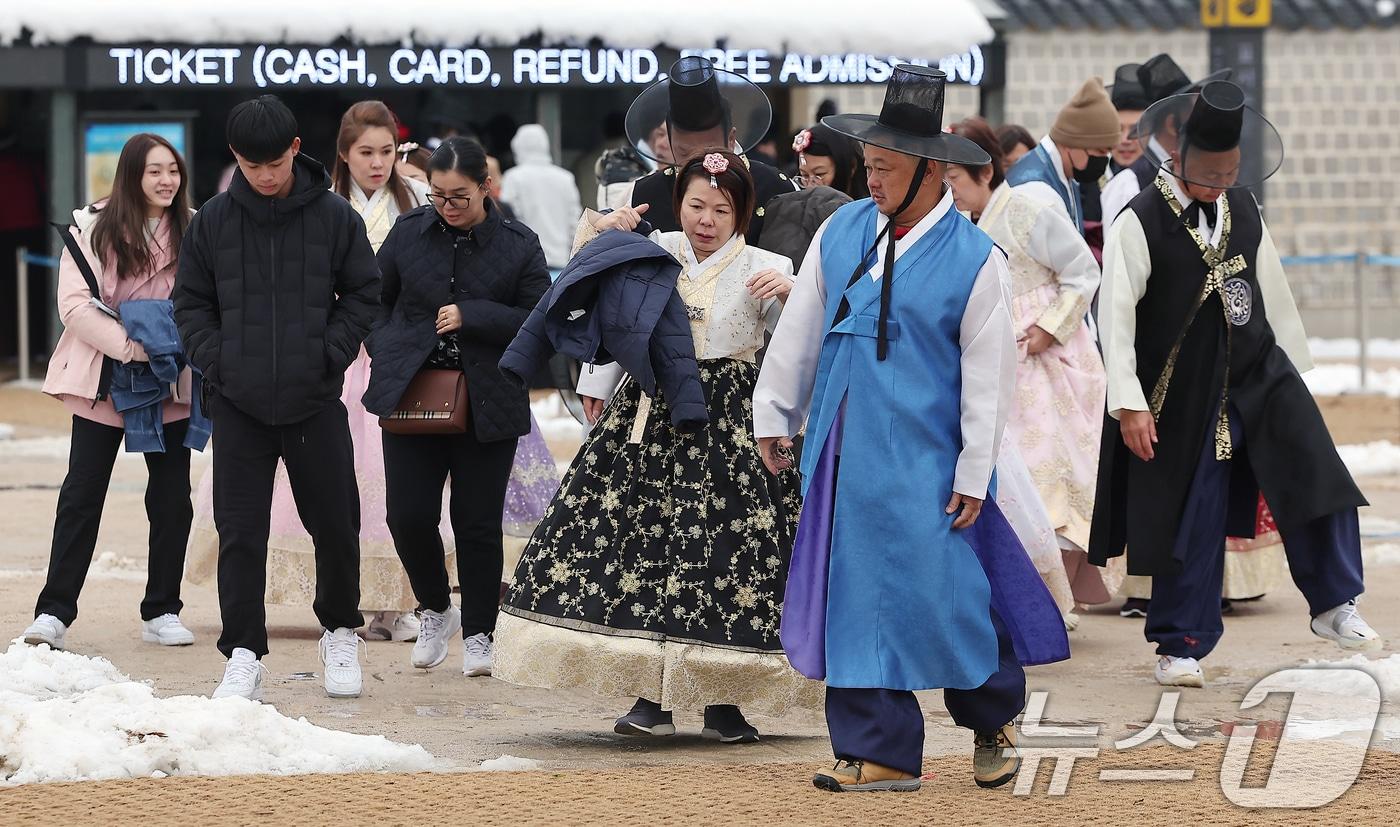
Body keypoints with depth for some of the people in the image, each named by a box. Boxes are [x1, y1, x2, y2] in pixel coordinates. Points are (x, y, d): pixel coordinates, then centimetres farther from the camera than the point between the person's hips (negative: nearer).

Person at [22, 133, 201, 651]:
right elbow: (75, 307, -10)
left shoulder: (192, 233, 0)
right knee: (81, 495, -1)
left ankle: (162, 612, 17)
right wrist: (130, 344, -21)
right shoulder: (93, 229, -5)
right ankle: (53, 612, 0)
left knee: (172, 499, 6)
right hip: (104, 381, -2)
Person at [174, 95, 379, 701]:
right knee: (240, 532, -2)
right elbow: (190, 302, 9)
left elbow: (363, 293, 6)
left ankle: (341, 634, 29)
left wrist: (331, 354, -7)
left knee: (335, 525, 7)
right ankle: (244, 656, 3)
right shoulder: (213, 220, 0)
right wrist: (216, 360, -5)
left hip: (315, 401, 0)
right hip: (239, 403, 0)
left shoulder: (334, 217, -2)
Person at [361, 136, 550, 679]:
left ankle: (478, 634, 15)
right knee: (409, 515, -4)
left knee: (478, 522, 2)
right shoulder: (409, 233, 3)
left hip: (487, 405, -2)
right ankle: (436, 609, 21)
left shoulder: (518, 246, -2)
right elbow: (374, 299, 14)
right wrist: (386, 352, -1)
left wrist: (471, 317, -16)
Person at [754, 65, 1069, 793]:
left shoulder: (974, 260, -8)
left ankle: (994, 719, 23)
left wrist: (974, 476, -8)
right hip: (843, 453, 5)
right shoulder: (842, 231, 5)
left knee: (941, 595, -3)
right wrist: (774, 414, 16)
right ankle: (879, 753, 10)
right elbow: (799, 329, 14)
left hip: (922, 460, -5)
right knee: (853, 599, 4)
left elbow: (987, 376, -6)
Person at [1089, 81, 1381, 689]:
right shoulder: (1141, 223, -12)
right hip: (1185, 390, -4)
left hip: (1259, 371, 4)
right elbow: (1116, 314, -13)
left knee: (1317, 474, -12)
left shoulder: (1243, 210, 6)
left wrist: (1295, 363, 21)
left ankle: (1334, 606, -1)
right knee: (1193, 518, 1)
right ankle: (1180, 645, 14)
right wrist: (1129, 404, -17)